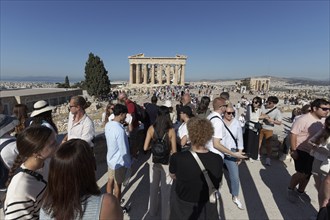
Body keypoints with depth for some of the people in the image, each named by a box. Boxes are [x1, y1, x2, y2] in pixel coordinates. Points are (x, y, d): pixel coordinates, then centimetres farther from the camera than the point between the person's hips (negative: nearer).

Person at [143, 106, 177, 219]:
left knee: (153, 187, 23)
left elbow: (145, 147, -9)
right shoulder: (171, 130, -16)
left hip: (154, 161, 3)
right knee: (166, 189, 17)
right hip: (167, 162, -2)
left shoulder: (151, 128, -11)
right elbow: (174, 151, -12)